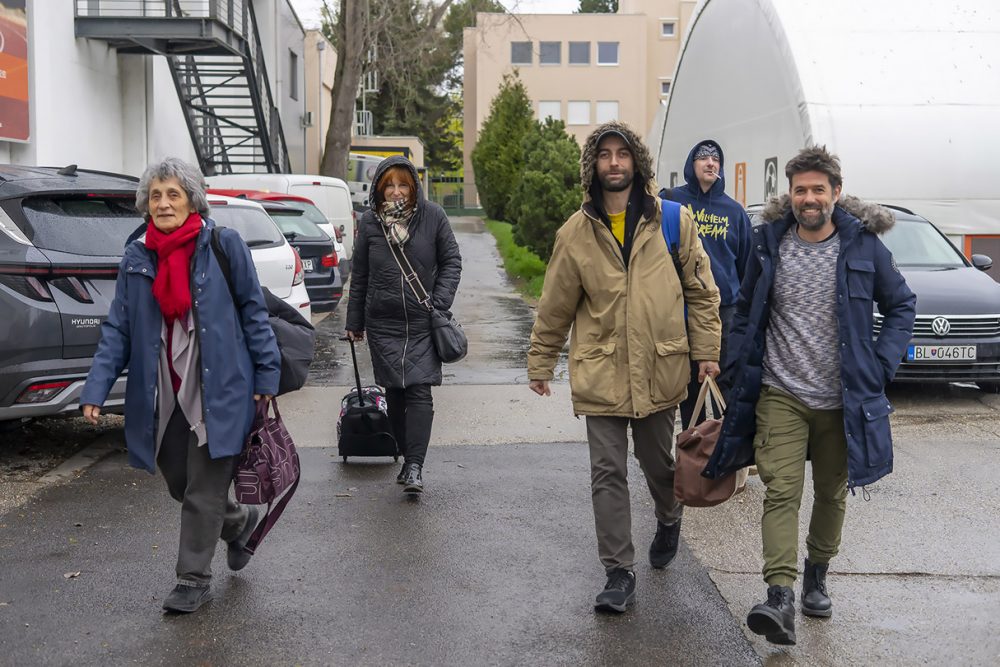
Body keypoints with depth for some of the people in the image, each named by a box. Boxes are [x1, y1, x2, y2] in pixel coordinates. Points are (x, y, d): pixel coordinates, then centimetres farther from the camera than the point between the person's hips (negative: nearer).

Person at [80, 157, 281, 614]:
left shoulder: (224, 246, -7)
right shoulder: (136, 258, 4)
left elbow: (253, 312, -2)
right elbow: (117, 329, 4)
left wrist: (266, 376, -5)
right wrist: (96, 389, -5)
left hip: (217, 392, -4)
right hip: (162, 397, 5)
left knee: (203, 490, 2)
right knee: (179, 483, 16)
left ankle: (194, 578, 18)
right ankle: (239, 522, 43)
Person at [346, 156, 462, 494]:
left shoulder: (432, 216, -3)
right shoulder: (369, 221, 3)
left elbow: (451, 260, 5)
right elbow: (359, 275, 10)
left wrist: (440, 302, -7)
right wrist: (354, 322, 12)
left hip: (422, 324, -2)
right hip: (382, 324, 2)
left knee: (419, 391, -11)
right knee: (395, 394, 6)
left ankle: (415, 466, -12)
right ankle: (408, 459, 19)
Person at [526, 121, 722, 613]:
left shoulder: (672, 220, 0)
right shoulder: (576, 232, 1)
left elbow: (700, 290, 5)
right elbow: (555, 306, 8)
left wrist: (706, 350, 1)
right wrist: (540, 365, 11)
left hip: (660, 369, 0)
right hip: (601, 373, 0)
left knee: (658, 462, 16)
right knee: (608, 474, 0)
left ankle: (669, 519, 49)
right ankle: (618, 574, 10)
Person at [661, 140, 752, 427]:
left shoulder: (734, 210, 10)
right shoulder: (670, 201, 3)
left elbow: (747, 264, 15)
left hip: (725, 309, 1)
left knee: (727, 380, -4)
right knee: (689, 381, 9)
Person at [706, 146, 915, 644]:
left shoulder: (863, 245, -3)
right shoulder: (769, 243, 0)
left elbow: (902, 305, 8)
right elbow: (746, 311, 12)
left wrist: (881, 365, -2)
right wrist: (739, 368, 6)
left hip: (841, 399, 1)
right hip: (780, 396, 0)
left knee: (832, 494, 14)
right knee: (782, 491, -11)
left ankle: (816, 575, 35)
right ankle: (780, 599, -16)